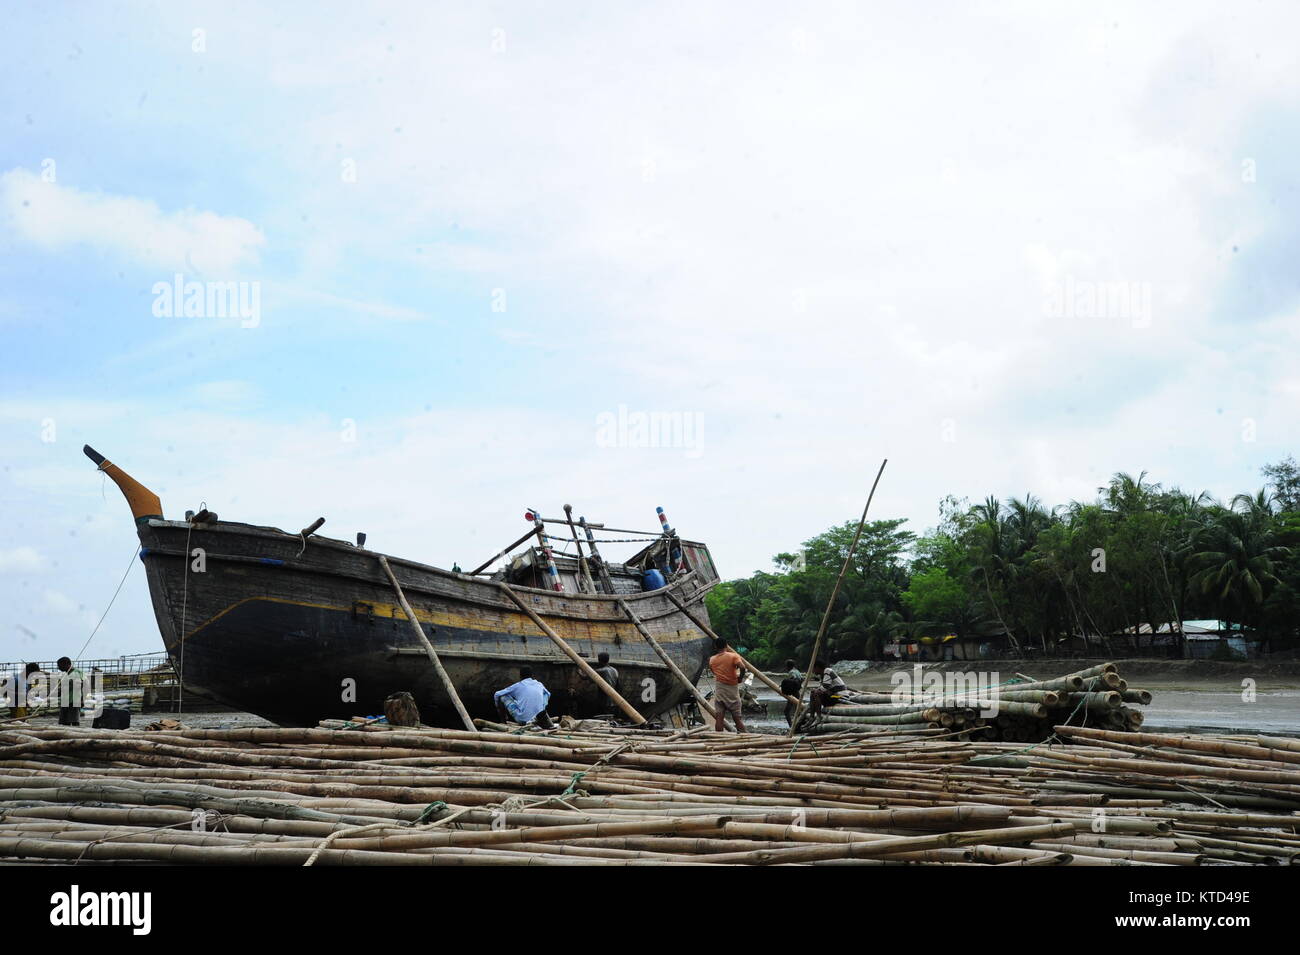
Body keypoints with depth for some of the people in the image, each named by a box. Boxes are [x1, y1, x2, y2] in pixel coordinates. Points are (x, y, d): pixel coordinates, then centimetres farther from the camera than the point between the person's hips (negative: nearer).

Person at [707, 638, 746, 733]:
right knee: (737, 717, 5)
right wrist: (740, 678, -5)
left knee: (719, 717, 0)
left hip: (718, 690, 2)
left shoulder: (712, 660, 6)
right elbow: (742, 667, -19)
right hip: (732, 689, -2)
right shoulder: (733, 656, -5)